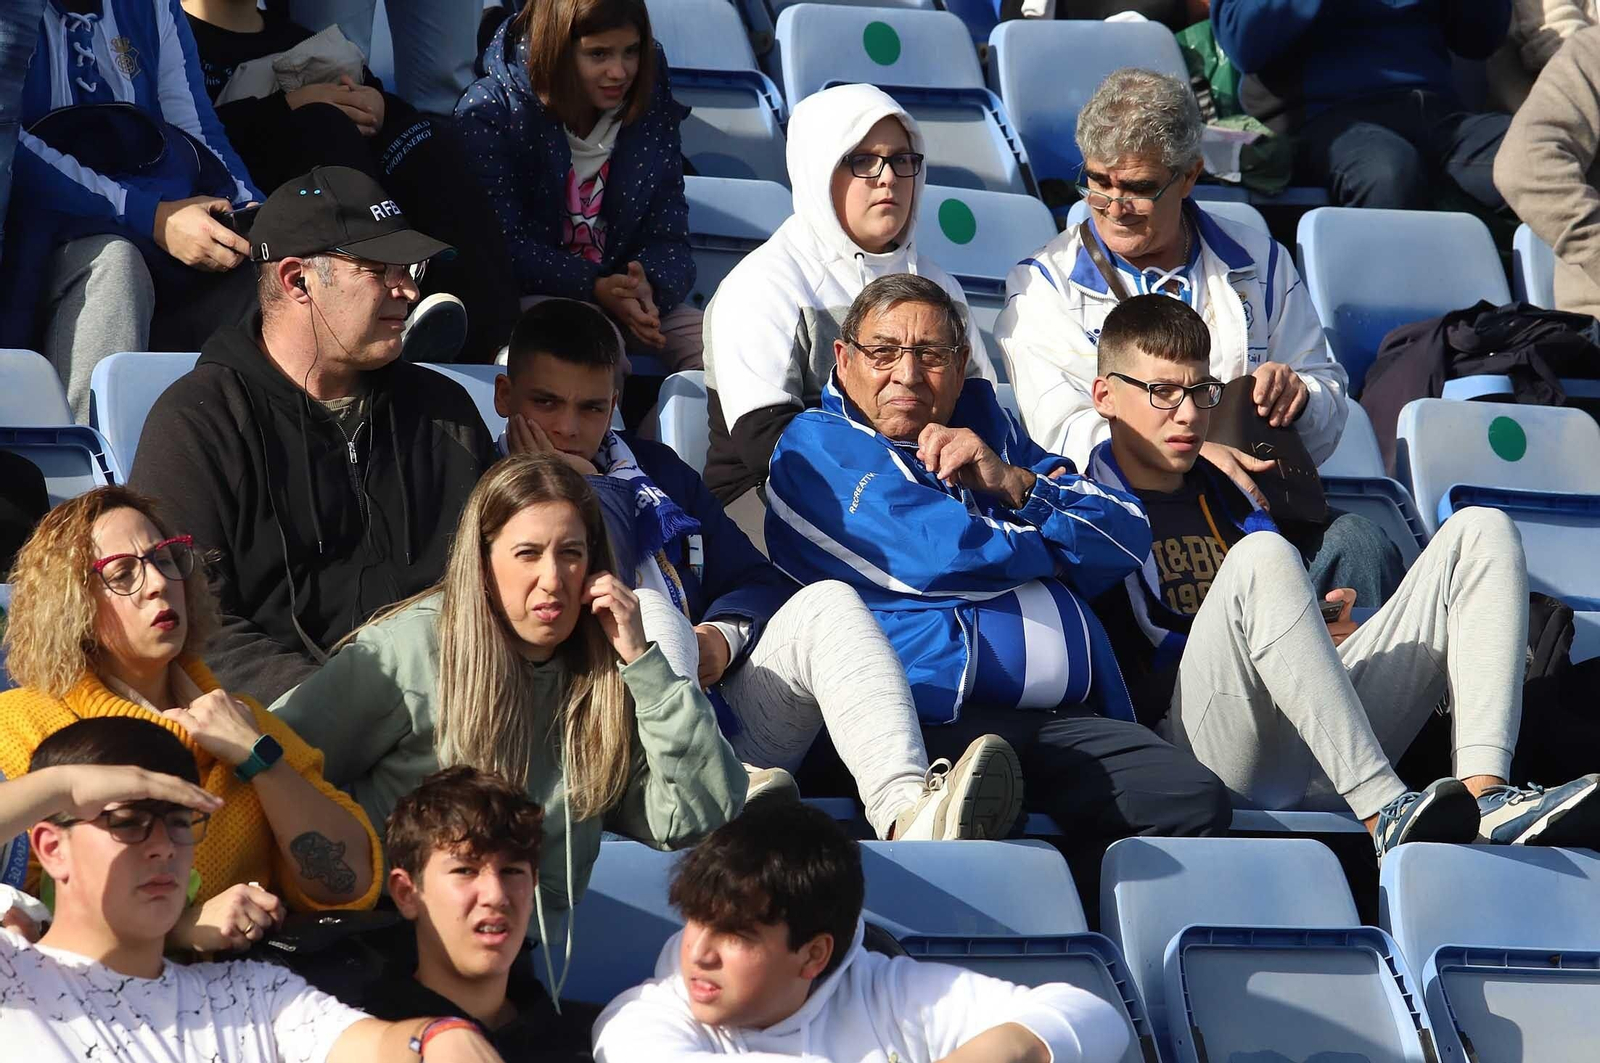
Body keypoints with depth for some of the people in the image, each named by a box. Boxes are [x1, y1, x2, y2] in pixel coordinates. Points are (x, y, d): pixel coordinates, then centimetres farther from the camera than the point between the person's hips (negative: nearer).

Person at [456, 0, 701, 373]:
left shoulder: (651, 110, 3)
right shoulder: (488, 113, -10)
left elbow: (667, 234, 1)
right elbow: (502, 244, -15)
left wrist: (648, 286, -24)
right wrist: (595, 288, -28)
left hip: (622, 292, 5)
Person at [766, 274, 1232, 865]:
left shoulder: (990, 430, 31)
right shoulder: (815, 447, 12)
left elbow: (1129, 538, 20)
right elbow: (931, 556, -4)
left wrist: (1014, 483, 4)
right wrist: (1062, 543, 15)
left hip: (1070, 721, 6)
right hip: (935, 716, -6)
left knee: (1196, 801, -23)